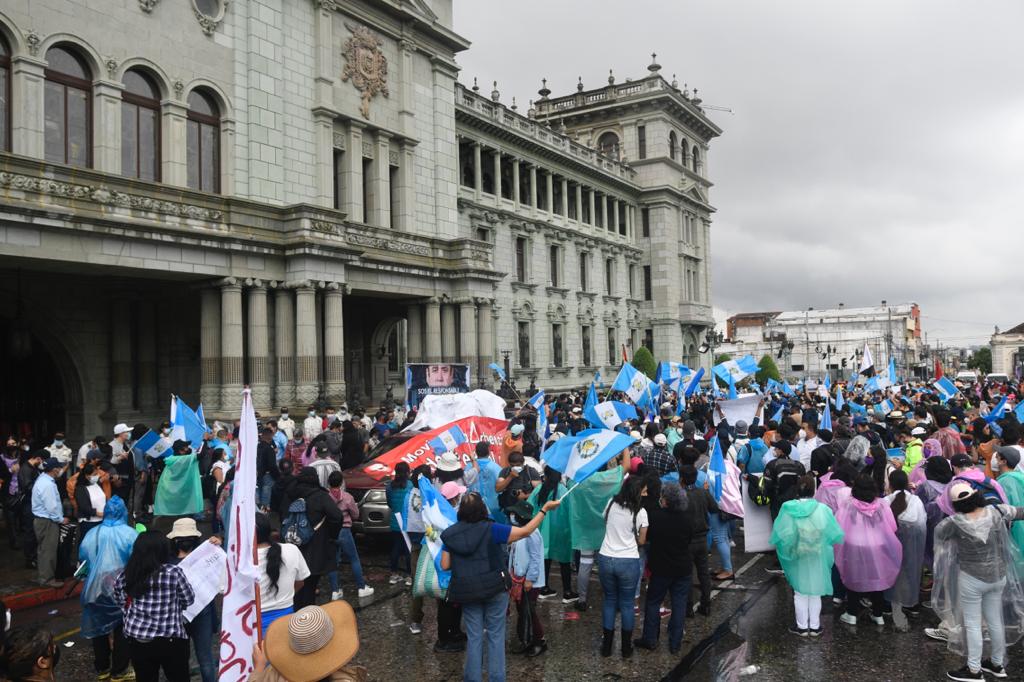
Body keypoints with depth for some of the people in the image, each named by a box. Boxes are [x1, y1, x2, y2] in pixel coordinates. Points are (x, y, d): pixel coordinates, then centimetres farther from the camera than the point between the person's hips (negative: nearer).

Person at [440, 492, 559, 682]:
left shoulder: (450, 533, -6)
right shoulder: (491, 529, -16)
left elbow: (445, 565, -3)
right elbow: (525, 531, -15)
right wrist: (545, 508, -9)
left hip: (467, 592, 2)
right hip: (494, 589, -2)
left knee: (474, 637, 14)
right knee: (495, 636, 12)